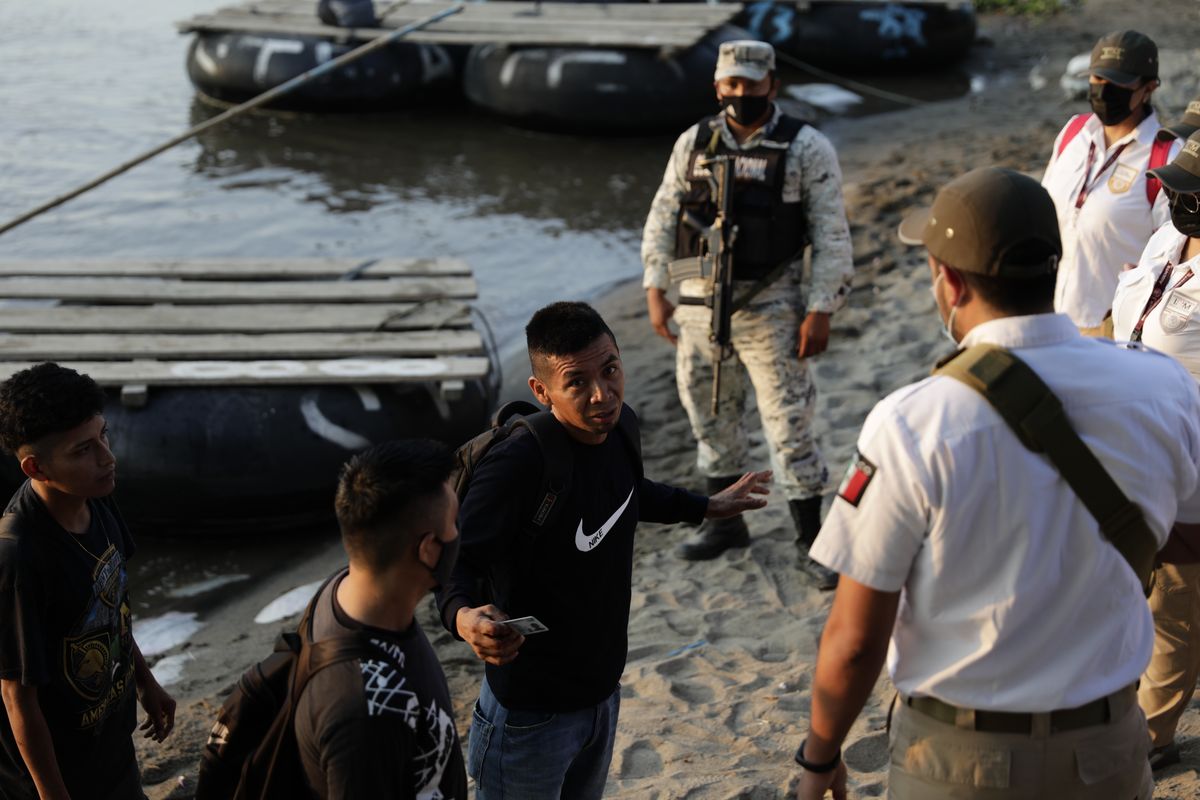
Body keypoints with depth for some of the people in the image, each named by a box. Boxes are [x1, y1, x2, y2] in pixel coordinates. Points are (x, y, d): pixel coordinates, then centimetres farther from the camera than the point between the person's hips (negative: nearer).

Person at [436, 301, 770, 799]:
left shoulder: (619, 425, -6)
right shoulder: (515, 465, -30)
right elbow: (456, 560, -24)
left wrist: (708, 507, 27)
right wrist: (463, 617, -45)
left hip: (603, 694, 8)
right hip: (531, 715, -7)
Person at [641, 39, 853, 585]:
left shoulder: (807, 149, -6)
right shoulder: (693, 143, 5)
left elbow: (831, 236, -7)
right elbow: (662, 219, 11)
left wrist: (821, 311, -13)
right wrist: (656, 288, 3)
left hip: (769, 308, -4)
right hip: (699, 305, 4)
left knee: (789, 423, -3)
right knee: (711, 416, 14)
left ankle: (810, 541, 7)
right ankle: (725, 520, 32)